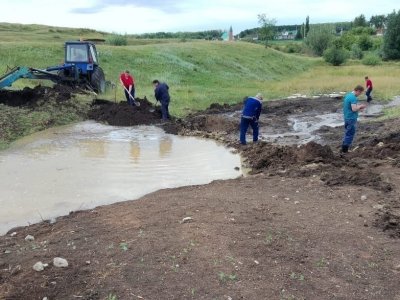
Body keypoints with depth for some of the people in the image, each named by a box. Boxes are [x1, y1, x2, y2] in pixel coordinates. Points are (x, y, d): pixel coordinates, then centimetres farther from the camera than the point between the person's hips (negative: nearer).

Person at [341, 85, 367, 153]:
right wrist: (360, 106, -9)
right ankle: (345, 150, 4)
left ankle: (344, 149, 22)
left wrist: (358, 107, 11)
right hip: (351, 119, -10)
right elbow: (354, 109, -26)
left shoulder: (348, 95, 10)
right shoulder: (353, 97, -20)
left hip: (347, 117, 10)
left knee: (347, 133, 16)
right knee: (350, 134, -1)